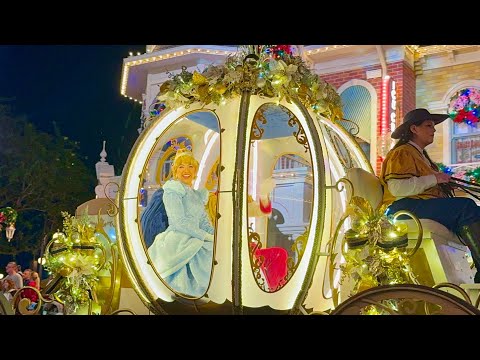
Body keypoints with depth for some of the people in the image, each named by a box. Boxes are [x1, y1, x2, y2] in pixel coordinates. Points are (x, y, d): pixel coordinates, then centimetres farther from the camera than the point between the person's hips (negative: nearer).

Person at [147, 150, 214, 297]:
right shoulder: (172, 190, -5)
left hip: (194, 242, 8)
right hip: (177, 244, -8)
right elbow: (179, 222, -14)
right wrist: (207, 237, -16)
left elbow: (205, 223, 16)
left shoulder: (198, 194, 19)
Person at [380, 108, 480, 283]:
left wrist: (444, 182, 10)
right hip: (404, 207, -10)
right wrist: (434, 179, -10)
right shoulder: (402, 153, 0)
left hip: (424, 206, 10)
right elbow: (398, 188, -17)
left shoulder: (421, 155, 31)